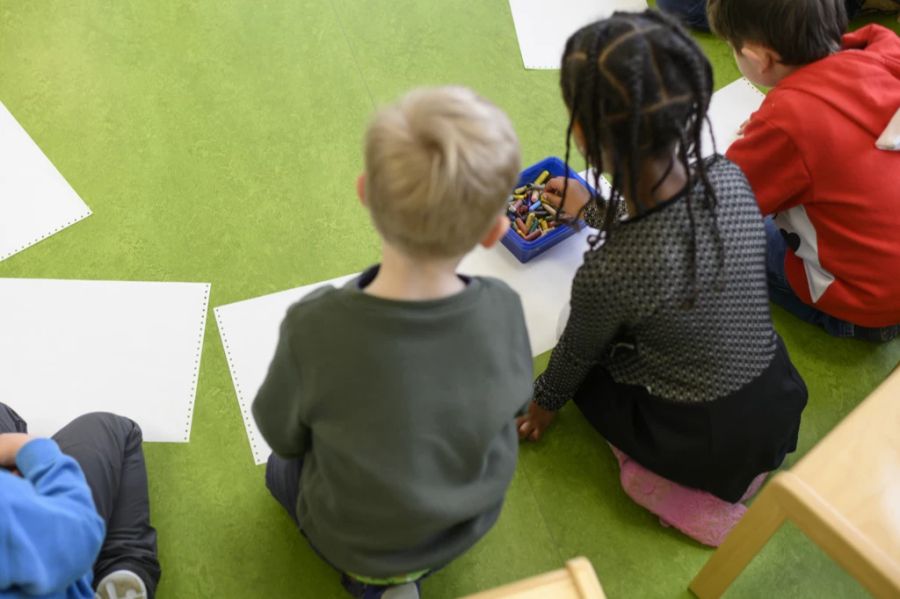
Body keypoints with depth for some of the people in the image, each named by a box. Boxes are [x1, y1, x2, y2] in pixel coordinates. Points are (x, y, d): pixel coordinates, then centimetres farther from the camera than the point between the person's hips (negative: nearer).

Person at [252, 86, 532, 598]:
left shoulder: (314, 327, -38)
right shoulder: (504, 311, -30)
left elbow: (281, 433, -17)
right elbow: (514, 405, -8)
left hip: (353, 538, -2)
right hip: (472, 523, 2)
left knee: (283, 467, 30)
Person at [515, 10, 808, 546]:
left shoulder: (607, 275, -31)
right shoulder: (730, 178, -16)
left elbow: (576, 357, -8)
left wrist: (544, 403, 15)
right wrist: (594, 208, 26)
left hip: (703, 441, -5)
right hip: (779, 399, 5)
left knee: (589, 360, 21)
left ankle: (667, 485, 6)